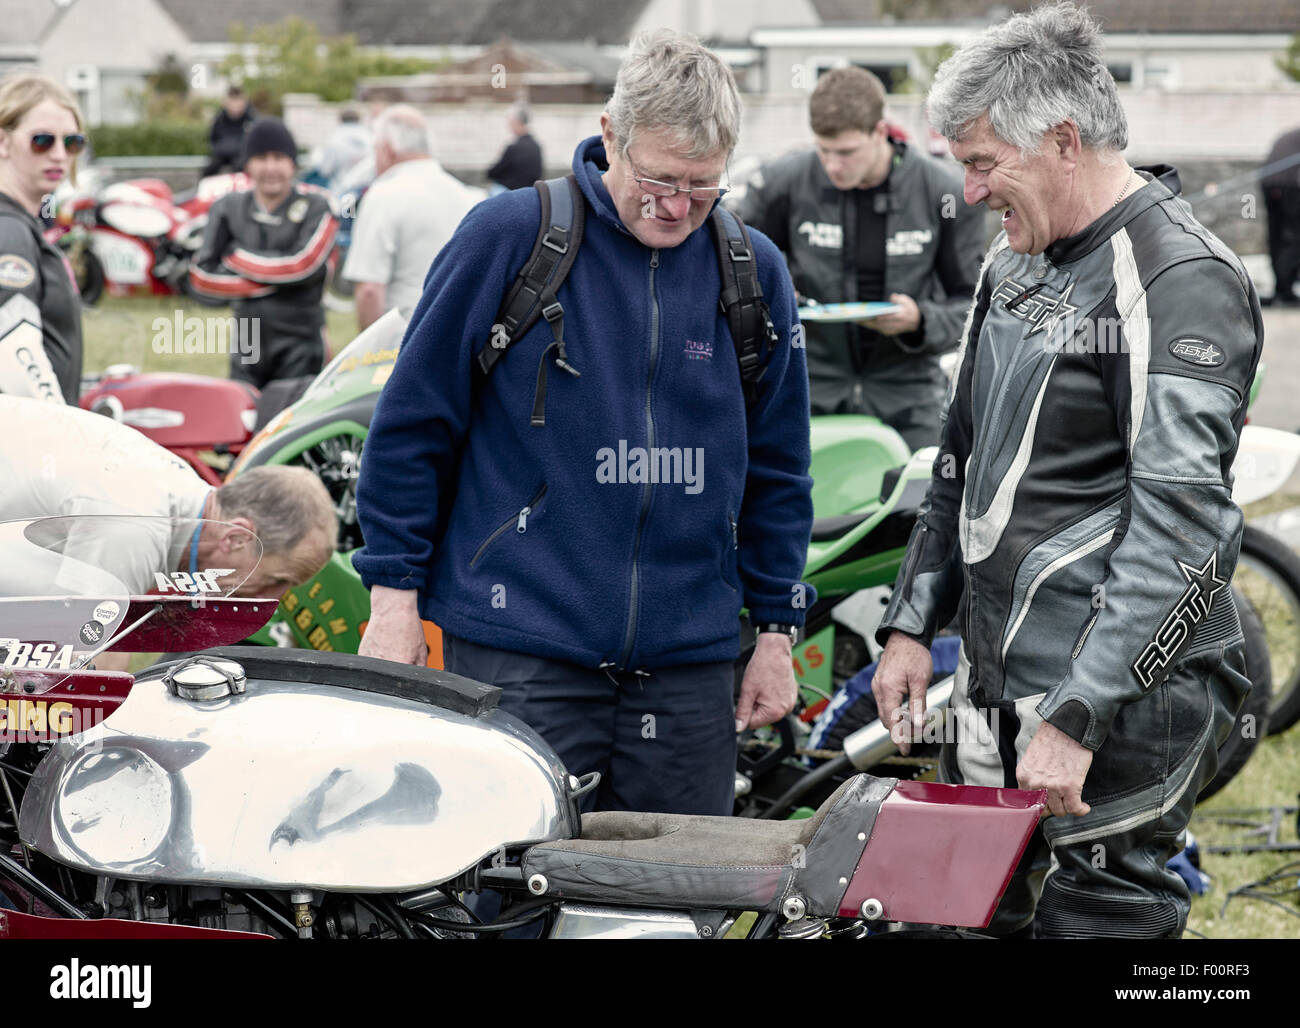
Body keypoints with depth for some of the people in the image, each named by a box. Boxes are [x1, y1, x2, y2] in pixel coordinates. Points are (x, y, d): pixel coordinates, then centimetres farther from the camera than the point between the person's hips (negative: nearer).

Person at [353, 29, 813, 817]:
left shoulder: (755, 272, 8)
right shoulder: (509, 237, -3)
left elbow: (777, 469, 16)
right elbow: (411, 423, 1)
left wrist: (777, 631, 14)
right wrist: (395, 596, -1)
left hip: (690, 663, 4)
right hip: (516, 652, -3)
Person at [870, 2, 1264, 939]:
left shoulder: (1180, 280, -15)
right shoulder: (1015, 263, 15)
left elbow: (1183, 527, -23)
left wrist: (1075, 717, -26)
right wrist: (913, 624, 17)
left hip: (1126, 692, -9)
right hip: (995, 684, 9)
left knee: (1098, 919, -9)